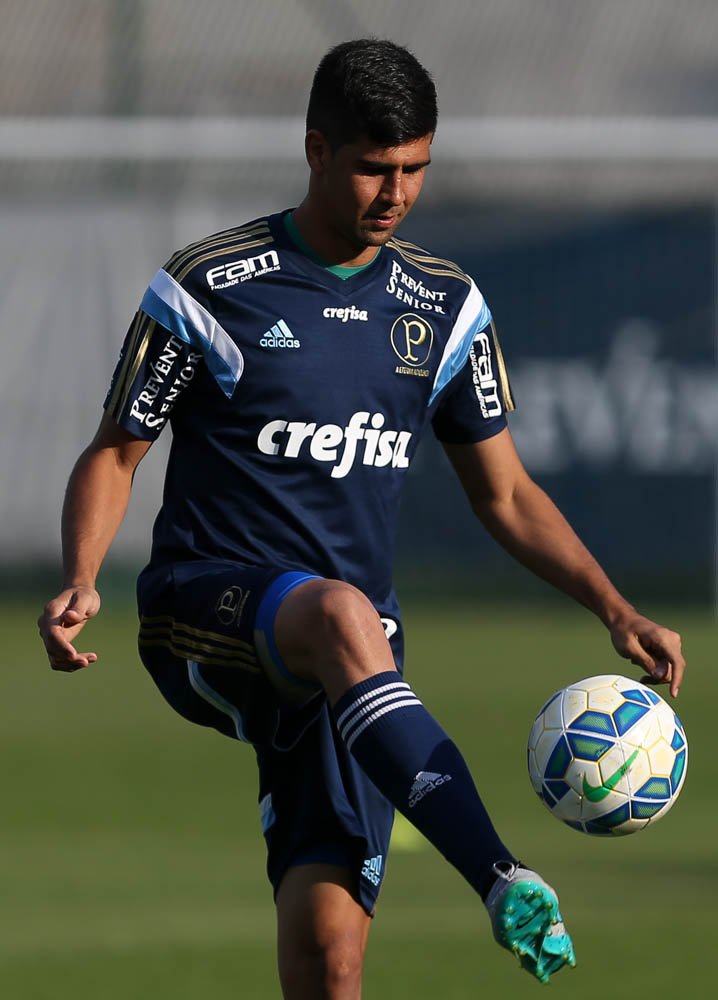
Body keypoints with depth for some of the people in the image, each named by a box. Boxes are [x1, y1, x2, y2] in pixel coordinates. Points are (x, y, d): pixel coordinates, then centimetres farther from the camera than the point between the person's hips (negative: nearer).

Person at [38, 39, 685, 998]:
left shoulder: (445, 308, 9)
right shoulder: (209, 289, -3)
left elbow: (506, 496, 16)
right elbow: (114, 455, 4)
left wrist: (615, 609, 3)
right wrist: (80, 583, -15)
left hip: (351, 667, 4)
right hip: (203, 615, -4)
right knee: (341, 615, -39)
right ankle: (504, 882, -50)